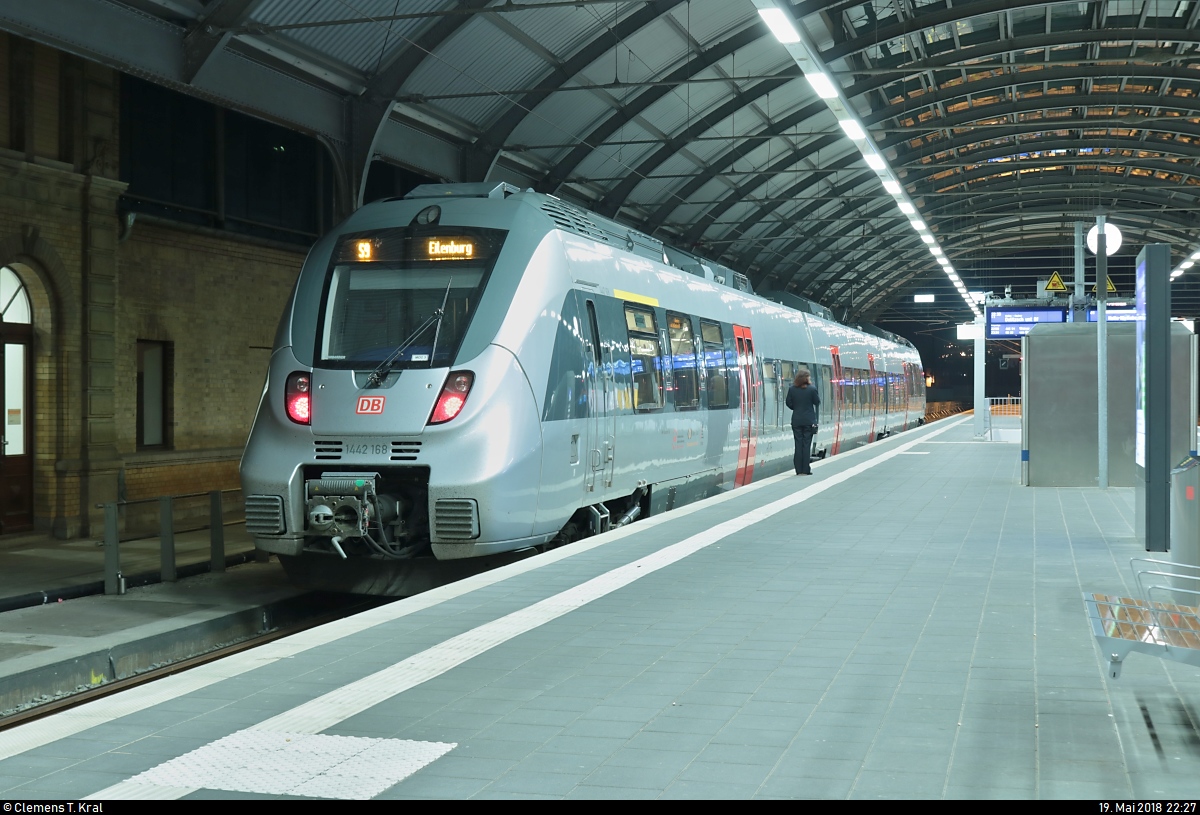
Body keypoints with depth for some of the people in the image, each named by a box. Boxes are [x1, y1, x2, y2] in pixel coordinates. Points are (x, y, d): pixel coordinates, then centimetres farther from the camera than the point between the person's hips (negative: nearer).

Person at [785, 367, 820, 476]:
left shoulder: (792, 389, -3)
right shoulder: (812, 389, -10)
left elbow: (789, 403, 2)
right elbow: (817, 402, -2)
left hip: (796, 421, 2)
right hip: (809, 421, -2)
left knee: (798, 445, 6)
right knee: (806, 444, 2)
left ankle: (799, 470, 6)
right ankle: (806, 470, 1)